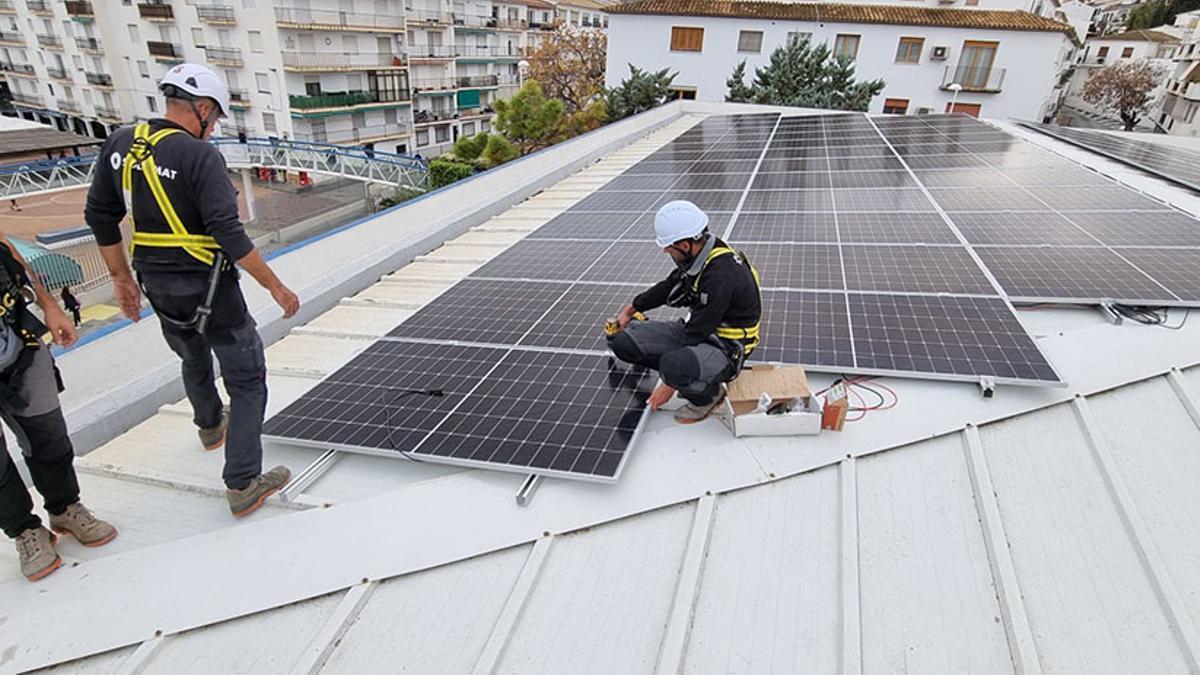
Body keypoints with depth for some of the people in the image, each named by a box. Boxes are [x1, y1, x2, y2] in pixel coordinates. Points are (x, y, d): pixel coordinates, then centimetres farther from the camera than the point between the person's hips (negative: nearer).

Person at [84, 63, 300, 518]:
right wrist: (276, 287, -18)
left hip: (155, 284, 8)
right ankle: (243, 485, 4)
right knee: (246, 378, 3)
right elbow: (229, 233, -24)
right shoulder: (200, 155, -19)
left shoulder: (119, 144, 3)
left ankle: (210, 426, 57)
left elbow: (100, 216, 9)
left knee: (193, 359, 31)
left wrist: (121, 277, 18)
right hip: (207, 286, -7)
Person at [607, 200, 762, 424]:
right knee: (622, 342, -4)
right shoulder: (698, 255, -3)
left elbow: (697, 334, -25)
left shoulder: (721, 276, -30)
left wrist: (670, 385, -17)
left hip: (726, 348, -8)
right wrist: (632, 308, 26)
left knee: (673, 366, -40)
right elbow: (669, 286, 18)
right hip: (693, 331, 8)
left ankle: (709, 394, -7)